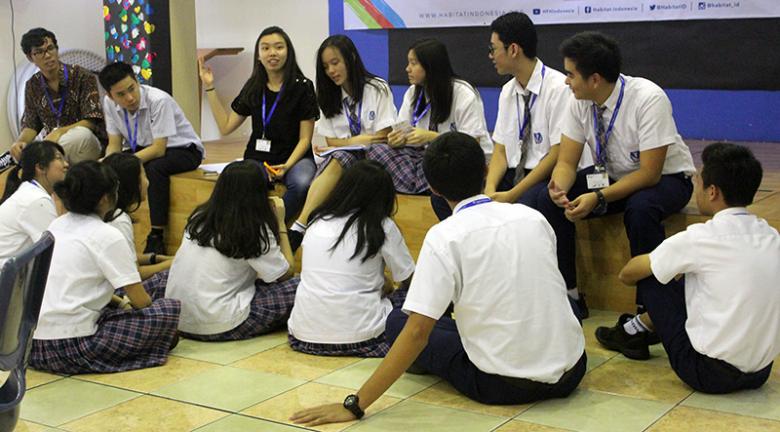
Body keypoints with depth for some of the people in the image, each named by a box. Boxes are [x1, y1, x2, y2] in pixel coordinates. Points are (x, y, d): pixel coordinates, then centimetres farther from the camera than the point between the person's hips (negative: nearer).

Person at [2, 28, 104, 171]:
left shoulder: (82, 76, -7)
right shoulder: (33, 86, 7)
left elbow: (90, 122, -13)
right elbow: (31, 126, 6)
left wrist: (59, 132, -28)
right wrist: (19, 142, -17)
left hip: (87, 144, -2)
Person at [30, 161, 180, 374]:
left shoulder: (57, 225, 13)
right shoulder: (107, 236, -9)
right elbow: (141, 301, -6)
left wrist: (120, 301, 22)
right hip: (70, 349, -8)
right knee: (169, 309, -4)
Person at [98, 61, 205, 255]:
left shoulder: (159, 100, -28)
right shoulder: (109, 103, -10)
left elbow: (159, 149, -29)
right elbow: (114, 145, -3)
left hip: (181, 149, -6)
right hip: (143, 148, 6)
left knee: (155, 168, -36)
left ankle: (156, 238, -29)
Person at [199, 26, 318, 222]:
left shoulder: (302, 87, -1)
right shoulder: (253, 88, 12)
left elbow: (305, 138, -2)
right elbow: (225, 127, 13)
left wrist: (287, 166, -19)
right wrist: (210, 88, 9)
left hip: (294, 157, -2)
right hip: (258, 158, 2)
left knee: (302, 183, -38)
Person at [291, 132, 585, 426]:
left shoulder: (444, 237, -12)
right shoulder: (534, 217, 3)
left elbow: (417, 332, -17)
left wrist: (354, 405, -13)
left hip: (504, 385, -5)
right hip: (570, 371, 5)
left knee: (397, 322, 12)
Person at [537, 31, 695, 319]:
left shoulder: (649, 99, -27)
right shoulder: (580, 102, -11)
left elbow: (649, 173, -27)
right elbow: (567, 162, -7)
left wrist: (599, 198, -36)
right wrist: (559, 187, -30)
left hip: (664, 178, -5)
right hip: (611, 176, 5)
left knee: (640, 208, -38)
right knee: (550, 200, -17)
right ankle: (566, 293, -4)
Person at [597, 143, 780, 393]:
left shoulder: (699, 238, -15)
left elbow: (628, 274, -1)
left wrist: (630, 275, 23)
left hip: (711, 374, -6)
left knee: (650, 276, 8)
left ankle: (633, 332, 33)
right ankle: (640, 328, 38)